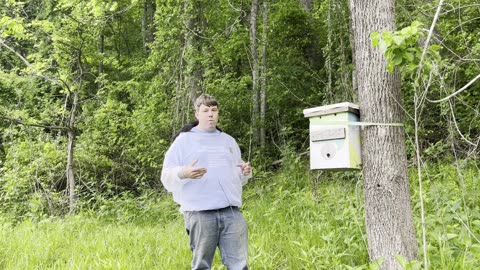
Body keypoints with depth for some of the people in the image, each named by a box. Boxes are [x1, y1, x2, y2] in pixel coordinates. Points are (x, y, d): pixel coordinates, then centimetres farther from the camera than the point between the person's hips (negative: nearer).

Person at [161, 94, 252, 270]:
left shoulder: (228, 140, 22)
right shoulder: (184, 140, 8)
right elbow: (167, 177, 1)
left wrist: (246, 173, 3)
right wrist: (183, 173, -20)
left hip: (232, 212, 4)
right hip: (200, 214, -3)